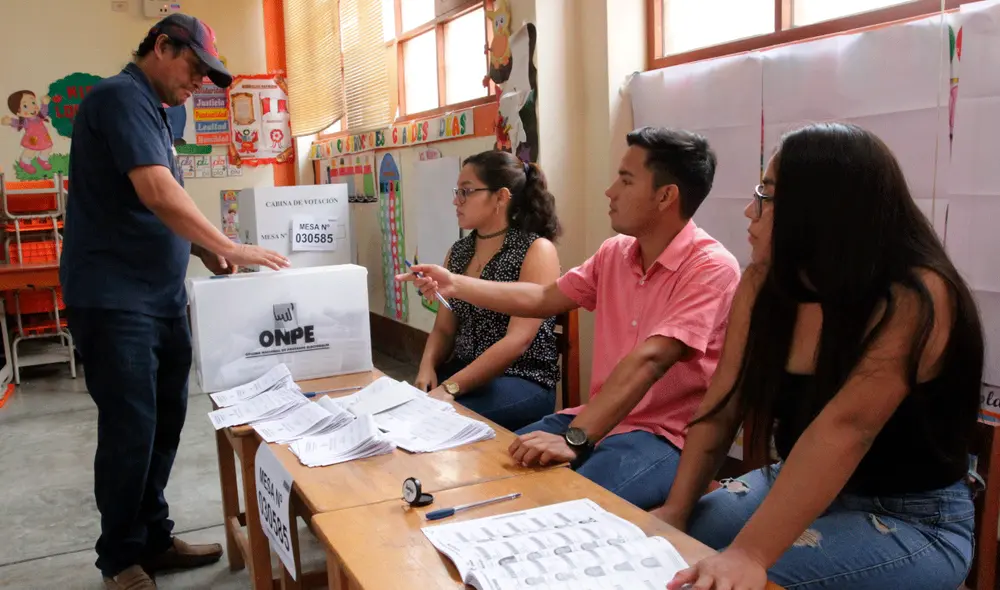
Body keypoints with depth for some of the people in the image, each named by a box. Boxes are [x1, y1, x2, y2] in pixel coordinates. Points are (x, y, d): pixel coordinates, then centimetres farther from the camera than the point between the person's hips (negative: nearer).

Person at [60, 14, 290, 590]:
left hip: (162, 298, 9)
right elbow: (157, 192, -24)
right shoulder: (121, 96, -12)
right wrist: (229, 247, -19)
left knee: (165, 423, 13)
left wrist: (201, 248, 9)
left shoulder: (151, 110, 18)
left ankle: (153, 538, 27)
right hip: (114, 300, -9)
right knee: (130, 429, -2)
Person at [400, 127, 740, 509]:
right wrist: (455, 284, 12)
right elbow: (543, 299, 16)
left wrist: (575, 440, -35)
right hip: (600, 419, 7)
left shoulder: (711, 267, -17)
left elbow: (647, 361, -28)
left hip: (666, 437, -7)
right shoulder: (614, 253, 8)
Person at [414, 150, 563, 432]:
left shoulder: (536, 250, -11)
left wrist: (450, 388, -24)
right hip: (463, 374, 6)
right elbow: (444, 329, 13)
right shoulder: (459, 251, 11)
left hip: (522, 382, -6)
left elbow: (518, 340, -19)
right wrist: (427, 367, -9)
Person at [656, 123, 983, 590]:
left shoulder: (915, 298, -24)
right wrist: (676, 508, -14)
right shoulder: (764, 283, -6)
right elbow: (721, 407, -6)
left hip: (913, 520, -5)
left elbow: (844, 429, -35)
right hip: (802, 487, 6)